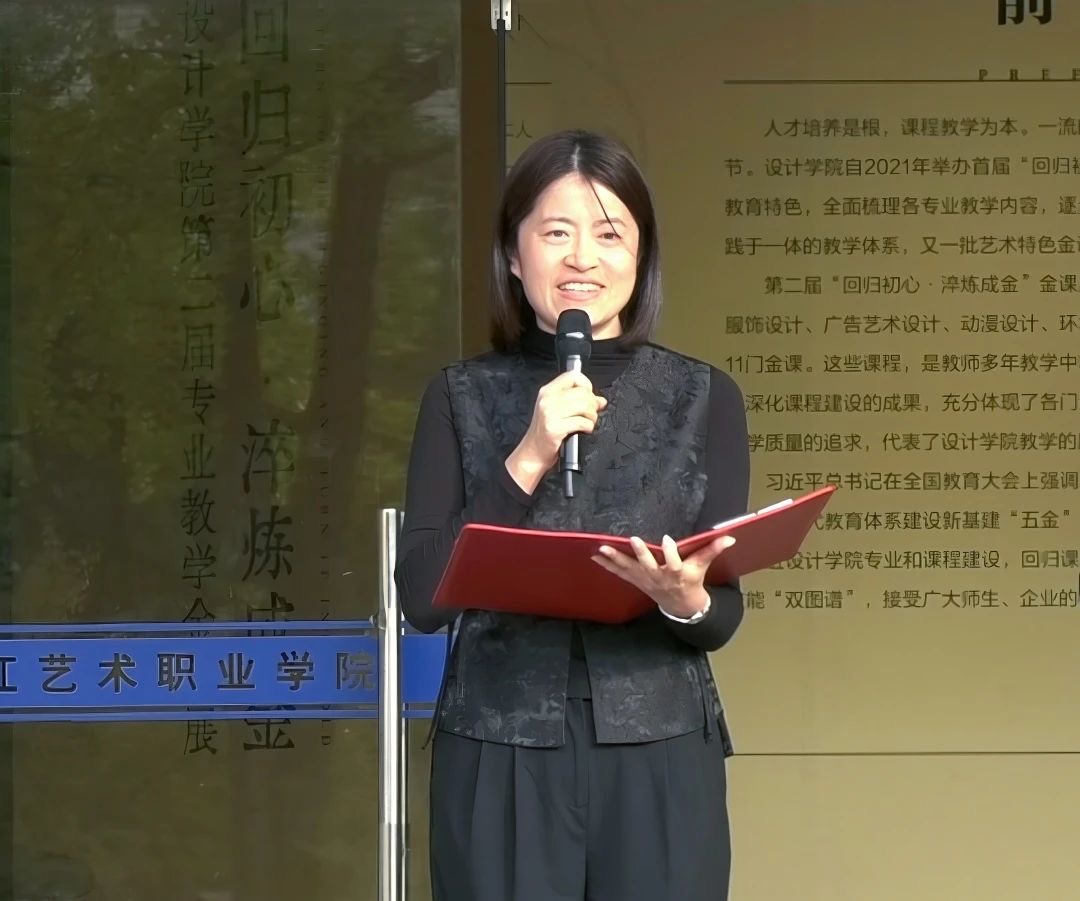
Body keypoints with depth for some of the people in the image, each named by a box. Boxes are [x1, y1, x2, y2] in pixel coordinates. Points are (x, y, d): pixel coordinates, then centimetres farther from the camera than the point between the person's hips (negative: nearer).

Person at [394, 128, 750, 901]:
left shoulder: (705, 397, 3)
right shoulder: (462, 396, 3)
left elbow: (724, 617, 2)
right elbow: (422, 598, -5)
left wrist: (685, 601, -20)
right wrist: (526, 463, -13)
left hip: (659, 759, 1)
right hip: (501, 762, 0)